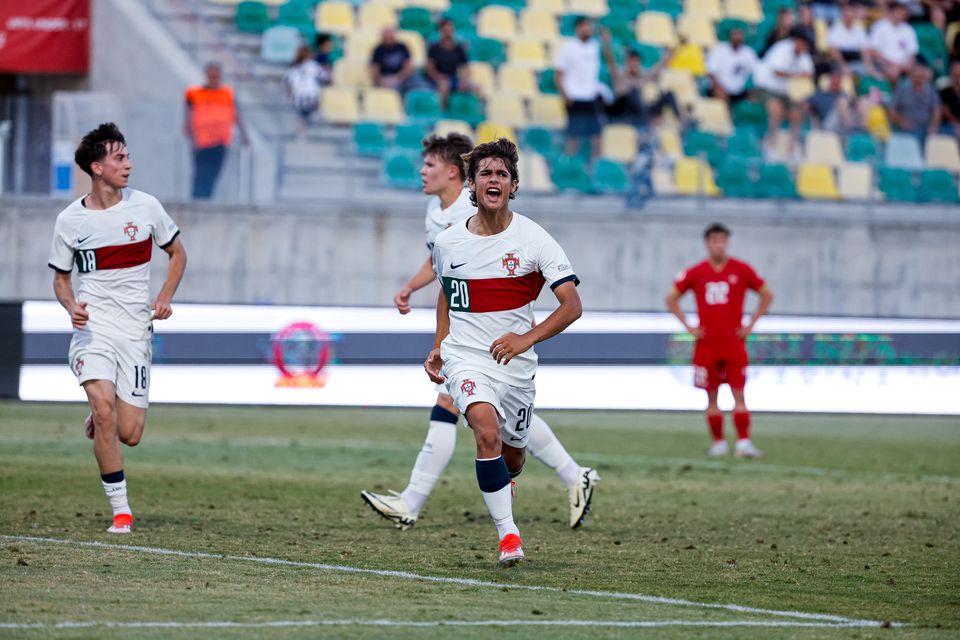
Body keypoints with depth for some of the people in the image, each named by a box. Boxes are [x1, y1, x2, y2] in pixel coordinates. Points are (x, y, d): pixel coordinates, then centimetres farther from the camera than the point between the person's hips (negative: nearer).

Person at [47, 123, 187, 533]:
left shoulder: (145, 206, 1)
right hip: (92, 328, -1)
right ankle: (120, 510, -13)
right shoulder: (70, 220, -1)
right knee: (104, 404, -24)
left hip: (135, 330, 1)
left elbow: (177, 253, 15)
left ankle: (98, 420, 35)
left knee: (129, 435, -4)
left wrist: (164, 298, -1)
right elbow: (61, 278, 12)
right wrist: (72, 306, -9)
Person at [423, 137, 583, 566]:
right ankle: (507, 533, -23)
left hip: (516, 362, 0)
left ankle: (501, 485, 52)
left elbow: (572, 305, -10)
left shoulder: (533, 239, -8)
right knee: (486, 428, -28)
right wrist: (438, 348, 13)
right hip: (465, 357, 0)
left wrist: (527, 338, -21)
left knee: (512, 455, 12)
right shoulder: (448, 242, 1)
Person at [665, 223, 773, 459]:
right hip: (706, 345, 1)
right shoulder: (695, 273, 2)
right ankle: (718, 443, 12)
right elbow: (671, 299, 13)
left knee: (739, 394, -8)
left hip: (734, 344, -1)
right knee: (712, 397, 4)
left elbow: (767, 295, 10)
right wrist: (688, 326, 3)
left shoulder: (741, 270, 0)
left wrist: (750, 325, 2)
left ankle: (744, 442, -13)